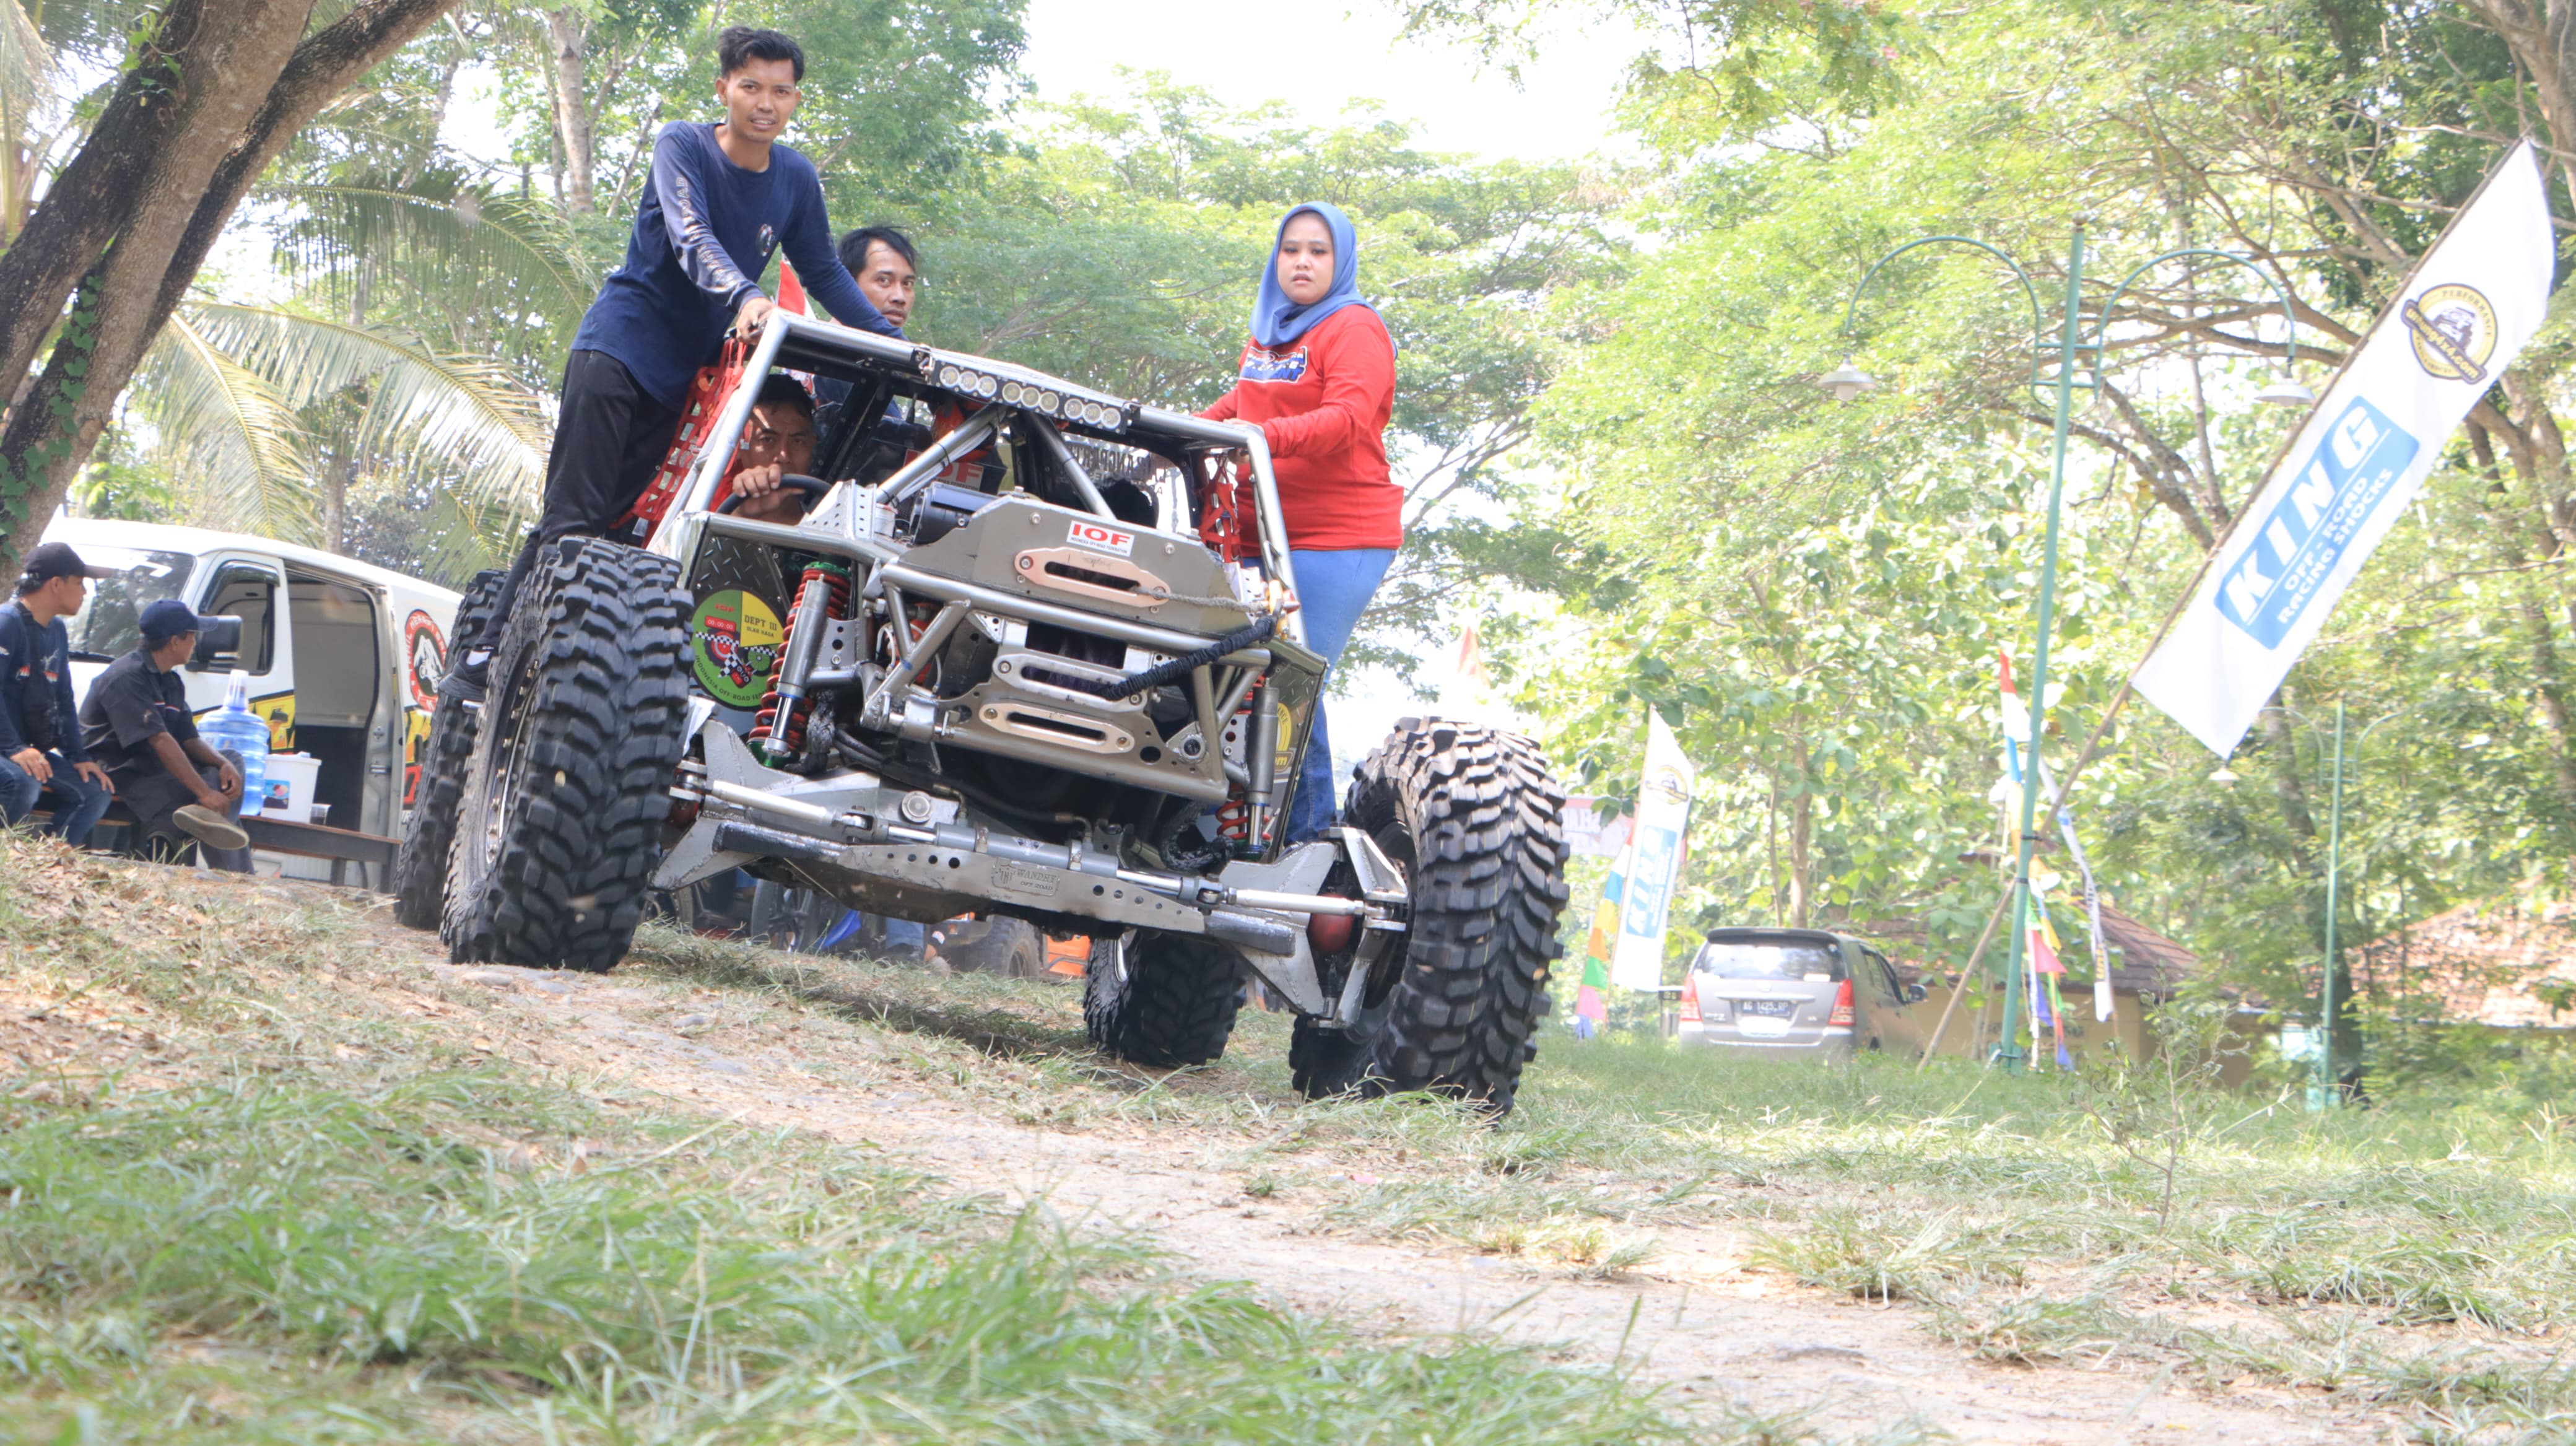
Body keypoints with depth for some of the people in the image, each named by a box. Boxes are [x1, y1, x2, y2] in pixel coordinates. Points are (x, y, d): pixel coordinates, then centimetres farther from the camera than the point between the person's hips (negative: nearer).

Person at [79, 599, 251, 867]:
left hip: (155, 770, 10)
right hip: (121, 772, -10)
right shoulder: (127, 677, -16)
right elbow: (159, 741, -24)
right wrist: (205, 793, -29)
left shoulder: (172, 683, 16)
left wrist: (223, 763, -12)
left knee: (232, 763, -2)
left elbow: (189, 740, 11)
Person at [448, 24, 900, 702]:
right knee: (571, 517, -13)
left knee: (610, 522, -2)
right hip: (620, 341, -5)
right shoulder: (683, 147, -9)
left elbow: (824, 273, 15)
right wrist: (743, 297, -43)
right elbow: (692, 239, -25)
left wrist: (892, 340, 5)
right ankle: (482, 663, -12)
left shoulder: (797, 179, 6)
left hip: (684, 370, 5)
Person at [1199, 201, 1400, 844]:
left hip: (1338, 538, -8)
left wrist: (1266, 437, -34)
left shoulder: (1355, 330, -5)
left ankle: (1306, 828, -9)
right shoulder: (1267, 332, 21)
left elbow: (1347, 419, -20)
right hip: (1263, 533, 8)